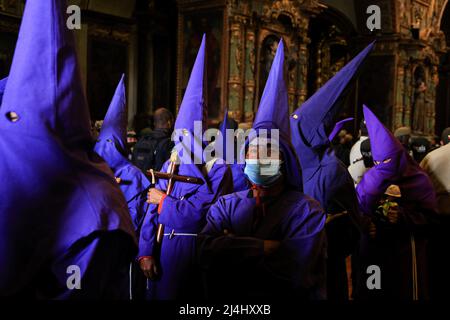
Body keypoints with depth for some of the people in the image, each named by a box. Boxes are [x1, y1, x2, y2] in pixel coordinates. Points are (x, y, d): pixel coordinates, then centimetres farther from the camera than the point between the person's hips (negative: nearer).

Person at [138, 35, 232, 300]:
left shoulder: (217, 169, -9)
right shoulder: (171, 165, 6)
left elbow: (198, 213, -19)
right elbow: (153, 211, 0)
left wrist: (165, 201, -7)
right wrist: (146, 251, -8)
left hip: (194, 250, -4)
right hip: (163, 248, 4)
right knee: (160, 295, 11)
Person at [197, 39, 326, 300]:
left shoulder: (307, 211, -5)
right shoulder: (226, 205, 6)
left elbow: (293, 270, -18)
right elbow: (206, 252, -9)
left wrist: (232, 251, -9)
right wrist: (265, 248, -16)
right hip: (229, 304, 2)